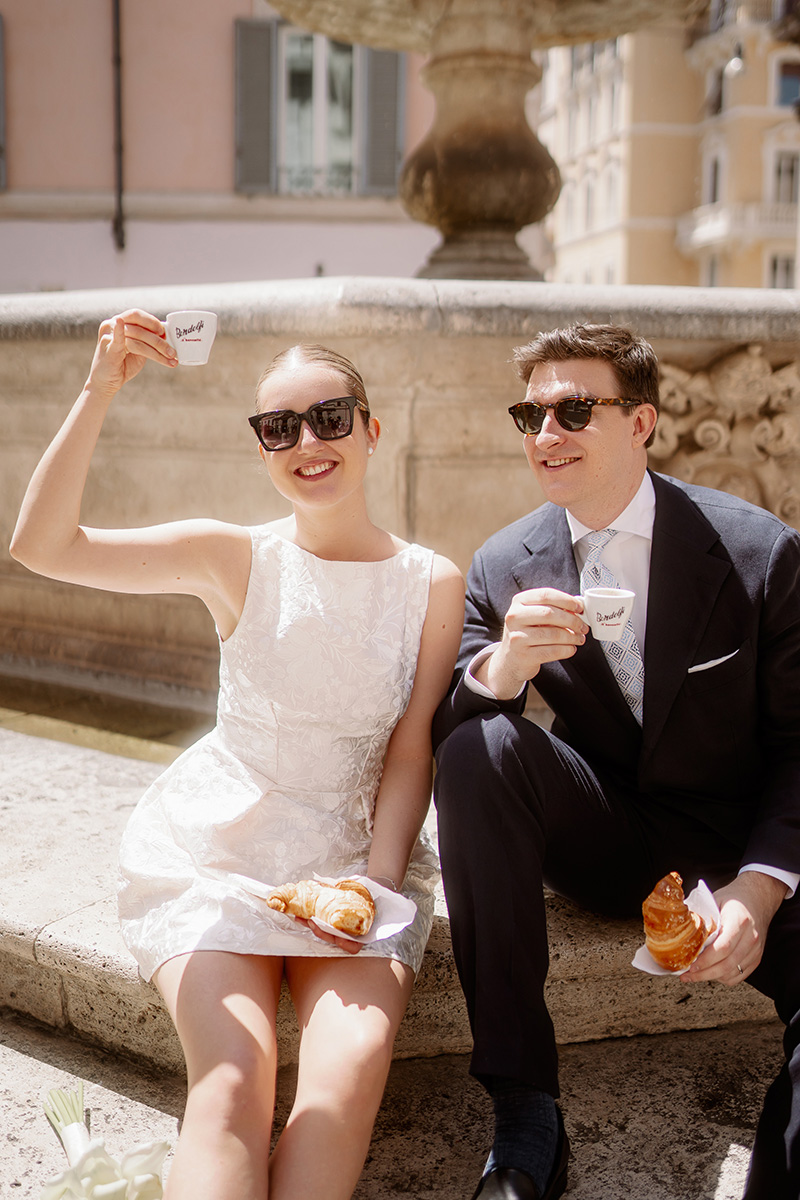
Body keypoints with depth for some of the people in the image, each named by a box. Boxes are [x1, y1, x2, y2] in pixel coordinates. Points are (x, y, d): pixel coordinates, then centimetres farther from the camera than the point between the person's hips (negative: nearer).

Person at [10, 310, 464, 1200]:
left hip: (357, 854, 1)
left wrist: (378, 887, -13)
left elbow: (410, 752, -2)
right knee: (233, 1085, -20)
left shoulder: (432, 584, -1)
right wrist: (99, 392, -22)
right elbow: (43, 546, -14)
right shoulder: (235, 560, -5)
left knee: (352, 1068, -22)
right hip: (215, 853, -1)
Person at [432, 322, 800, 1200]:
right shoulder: (503, 568, -3)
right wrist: (497, 669, -32)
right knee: (477, 748, -28)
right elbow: (440, 731, -8)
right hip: (603, 839, 3)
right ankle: (525, 1118, -21)